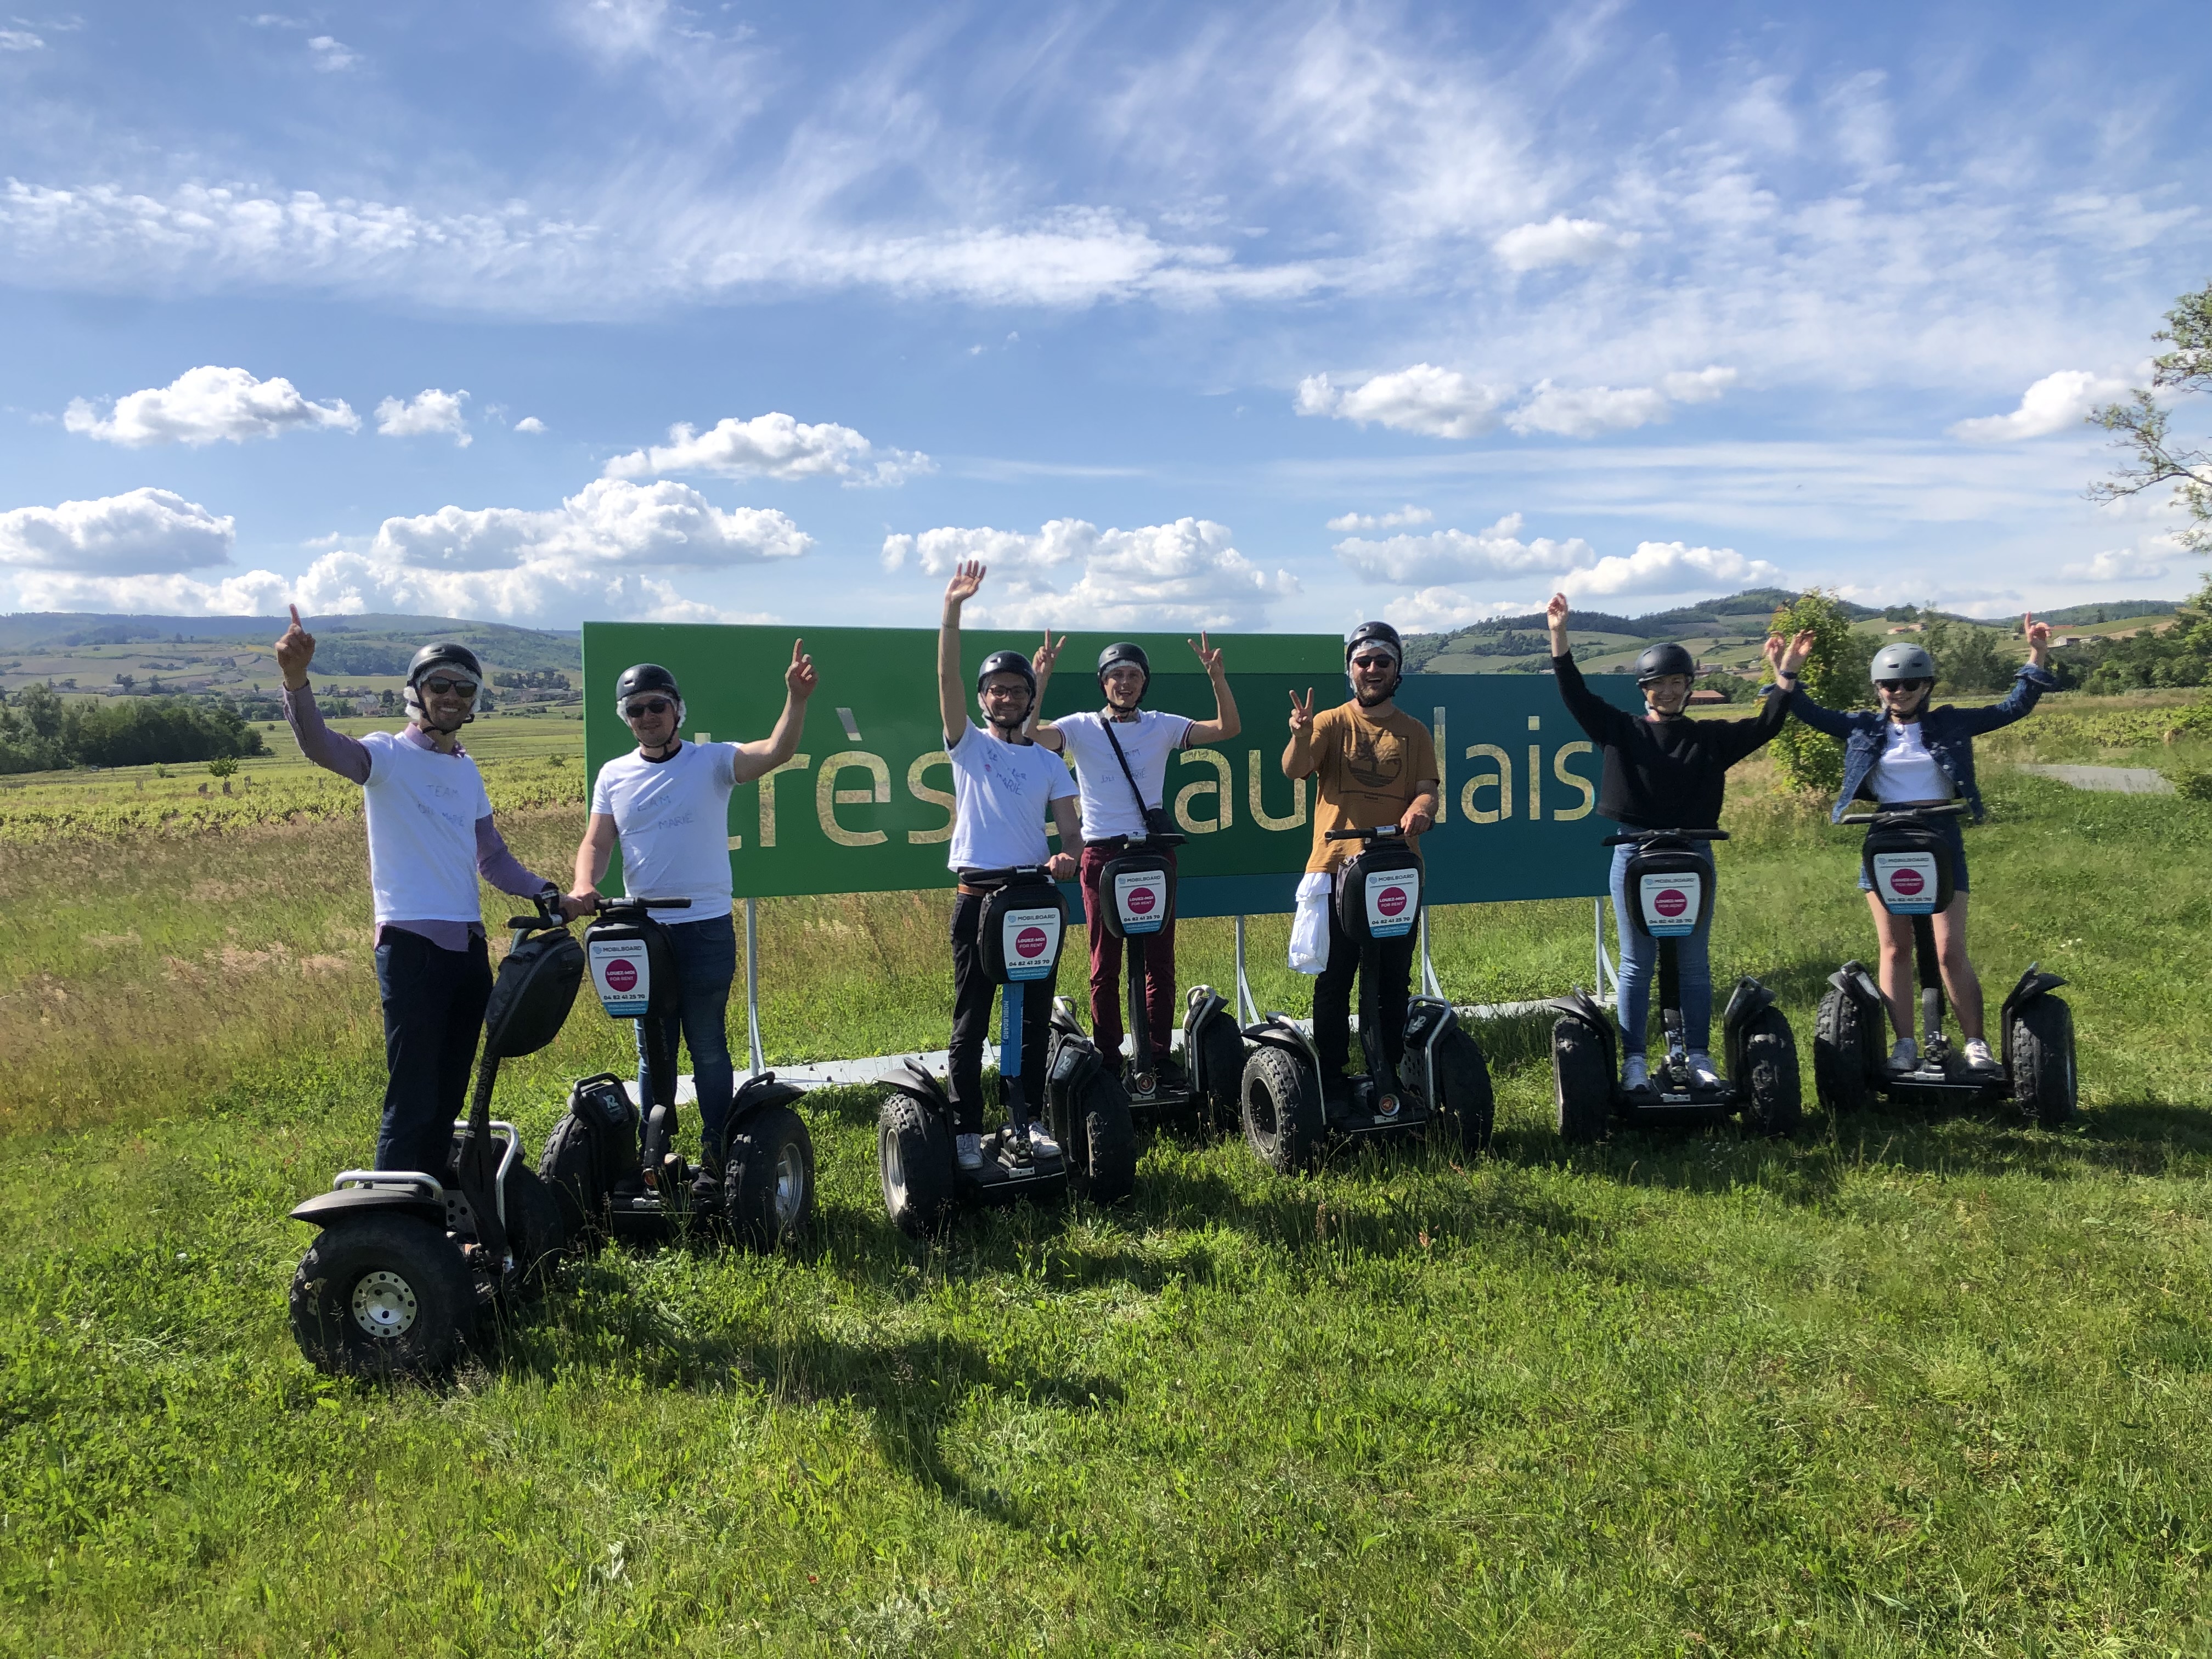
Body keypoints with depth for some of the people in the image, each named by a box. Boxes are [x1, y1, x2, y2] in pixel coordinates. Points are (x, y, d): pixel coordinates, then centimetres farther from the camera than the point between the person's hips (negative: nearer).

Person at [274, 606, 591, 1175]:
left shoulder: (467, 770, 17)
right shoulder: (389, 754, -4)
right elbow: (322, 746, -25)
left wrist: (547, 894, 5)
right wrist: (296, 680, -43)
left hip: (470, 946, 7)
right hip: (412, 946, -7)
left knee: (448, 1103, 14)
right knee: (411, 1106, -8)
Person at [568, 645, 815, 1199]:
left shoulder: (712, 761, -3)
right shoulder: (614, 775, 8)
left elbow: (776, 753, -18)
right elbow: (596, 843, 8)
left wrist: (797, 699, -35)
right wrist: (584, 885, -13)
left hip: (707, 929, -3)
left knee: (709, 1049, 4)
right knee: (653, 1054, 13)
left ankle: (715, 1160, 14)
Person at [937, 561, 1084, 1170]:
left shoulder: (1048, 761, 11)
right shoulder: (969, 744, 4)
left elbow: (1071, 828, 5)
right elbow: (946, 678, -11)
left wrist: (1066, 855, -18)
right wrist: (952, 609, -21)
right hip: (979, 897, -3)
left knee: (1035, 1019, 9)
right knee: (970, 1024, 1)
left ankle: (1031, 1119, 20)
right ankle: (966, 1130, 7)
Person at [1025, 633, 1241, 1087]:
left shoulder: (1161, 726, 7)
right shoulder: (1081, 728, 3)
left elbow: (1229, 728, -1)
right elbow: (1031, 733, -15)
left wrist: (1217, 677, -14)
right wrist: (1041, 679, -25)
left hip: (1155, 852, 2)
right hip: (1101, 853, -1)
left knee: (1160, 959, 4)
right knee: (1105, 963, 4)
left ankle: (1157, 1055, 13)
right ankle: (1107, 1058, 12)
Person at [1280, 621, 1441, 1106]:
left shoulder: (1414, 733, 12)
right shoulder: (1331, 723, 5)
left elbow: (1427, 789, 3)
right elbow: (1294, 771, -10)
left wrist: (1418, 810, -21)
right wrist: (1300, 735, -32)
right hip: (1336, 867, -2)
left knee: (1394, 983, 8)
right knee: (1333, 981, 2)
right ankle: (1330, 1081, 9)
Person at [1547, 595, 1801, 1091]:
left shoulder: (1710, 738, 10)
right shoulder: (1621, 731, 5)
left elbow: (1763, 727, 4)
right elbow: (1576, 695, -4)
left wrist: (1784, 680, -8)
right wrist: (1560, 637, -12)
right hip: (1635, 855, -2)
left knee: (1695, 965, 7)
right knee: (1636, 965, 2)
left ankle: (1699, 1057, 15)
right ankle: (1633, 1060, 5)